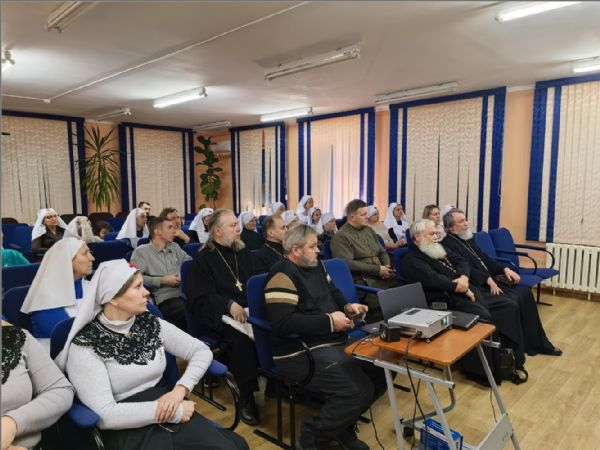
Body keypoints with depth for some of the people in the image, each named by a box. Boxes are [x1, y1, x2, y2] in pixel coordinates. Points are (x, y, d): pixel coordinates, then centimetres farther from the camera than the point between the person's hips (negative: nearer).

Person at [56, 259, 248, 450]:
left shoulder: (151, 324, 4)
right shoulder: (84, 346, -10)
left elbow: (202, 351, 7)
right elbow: (105, 415, -18)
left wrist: (180, 389, -10)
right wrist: (175, 412, -17)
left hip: (168, 410, 4)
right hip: (127, 431, -4)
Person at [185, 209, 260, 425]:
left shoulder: (243, 253, 20)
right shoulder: (203, 259, 3)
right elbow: (201, 296, -6)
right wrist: (230, 305, -23)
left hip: (247, 310, 4)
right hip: (217, 315, -4)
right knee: (239, 335, -35)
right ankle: (246, 396, -21)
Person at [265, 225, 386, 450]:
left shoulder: (315, 265, 12)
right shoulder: (283, 275, -18)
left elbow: (332, 292, 25)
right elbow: (284, 323, -27)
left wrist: (347, 306, 3)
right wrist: (329, 321, -22)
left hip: (334, 341, 10)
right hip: (302, 352, -10)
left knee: (383, 370, 3)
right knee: (359, 391, -23)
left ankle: (341, 424, 18)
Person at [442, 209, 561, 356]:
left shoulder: (468, 239, 16)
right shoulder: (448, 244, -13)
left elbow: (484, 258, 19)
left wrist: (505, 269, 4)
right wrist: (488, 279, -24)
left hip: (489, 279, 9)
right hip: (479, 286, -9)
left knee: (525, 292, -2)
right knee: (513, 300, -21)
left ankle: (539, 343, 7)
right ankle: (528, 345, -1)